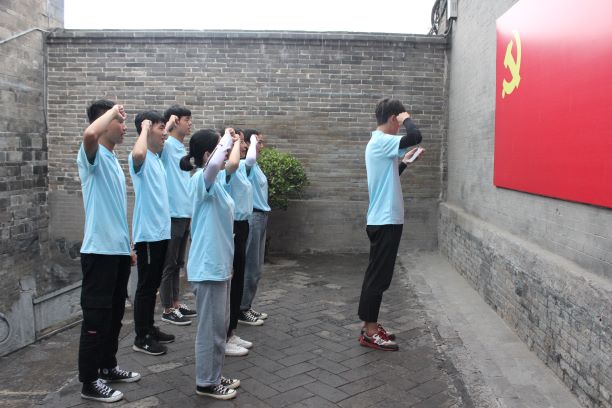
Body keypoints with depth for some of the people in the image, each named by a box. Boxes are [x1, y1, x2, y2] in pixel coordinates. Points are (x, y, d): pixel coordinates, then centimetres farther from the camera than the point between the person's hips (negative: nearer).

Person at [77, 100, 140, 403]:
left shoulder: (114, 160, 16)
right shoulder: (92, 156, -9)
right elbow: (90, 134, -36)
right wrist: (112, 111, -17)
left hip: (118, 250, 9)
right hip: (99, 251, -9)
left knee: (114, 315, 18)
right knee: (96, 317, 0)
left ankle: (108, 367, 32)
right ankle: (89, 382, 12)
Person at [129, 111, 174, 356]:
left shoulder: (157, 157, 12)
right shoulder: (140, 158, -16)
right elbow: (138, 153, -39)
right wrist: (144, 128, -25)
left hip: (161, 230, 9)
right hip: (147, 233, -9)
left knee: (153, 285, 17)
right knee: (145, 286, 0)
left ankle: (150, 328, 29)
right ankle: (141, 338, 11)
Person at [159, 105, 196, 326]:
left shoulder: (182, 148, 15)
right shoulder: (166, 145, -9)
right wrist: (169, 124, -23)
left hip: (185, 214, 8)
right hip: (171, 215, -8)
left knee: (178, 263, 16)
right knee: (169, 264, 1)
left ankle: (175, 303, 27)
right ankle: (167, 309, 11)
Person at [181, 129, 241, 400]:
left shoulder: (216, 180, 10)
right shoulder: (200, 179, -19)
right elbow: (214, 164, -39)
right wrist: (226, 141, -24)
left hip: (219, 263, 10)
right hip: (207, 266, -10)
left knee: (220, 326, 19)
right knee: (210, 328, 4)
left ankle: (214, 376, 32)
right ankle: (205, 383, 19)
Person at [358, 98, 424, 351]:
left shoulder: (378, 143, 16)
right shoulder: (382, 141, -15)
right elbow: (415, 137, -30)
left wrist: (405, 161, 22)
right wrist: (406, 118, -12)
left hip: (382, 219, 10)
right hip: (386, 221, -10)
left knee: (376, 275, 14)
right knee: (378, 277, -4)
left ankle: (369, 325, 23)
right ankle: (370, 333, 5)